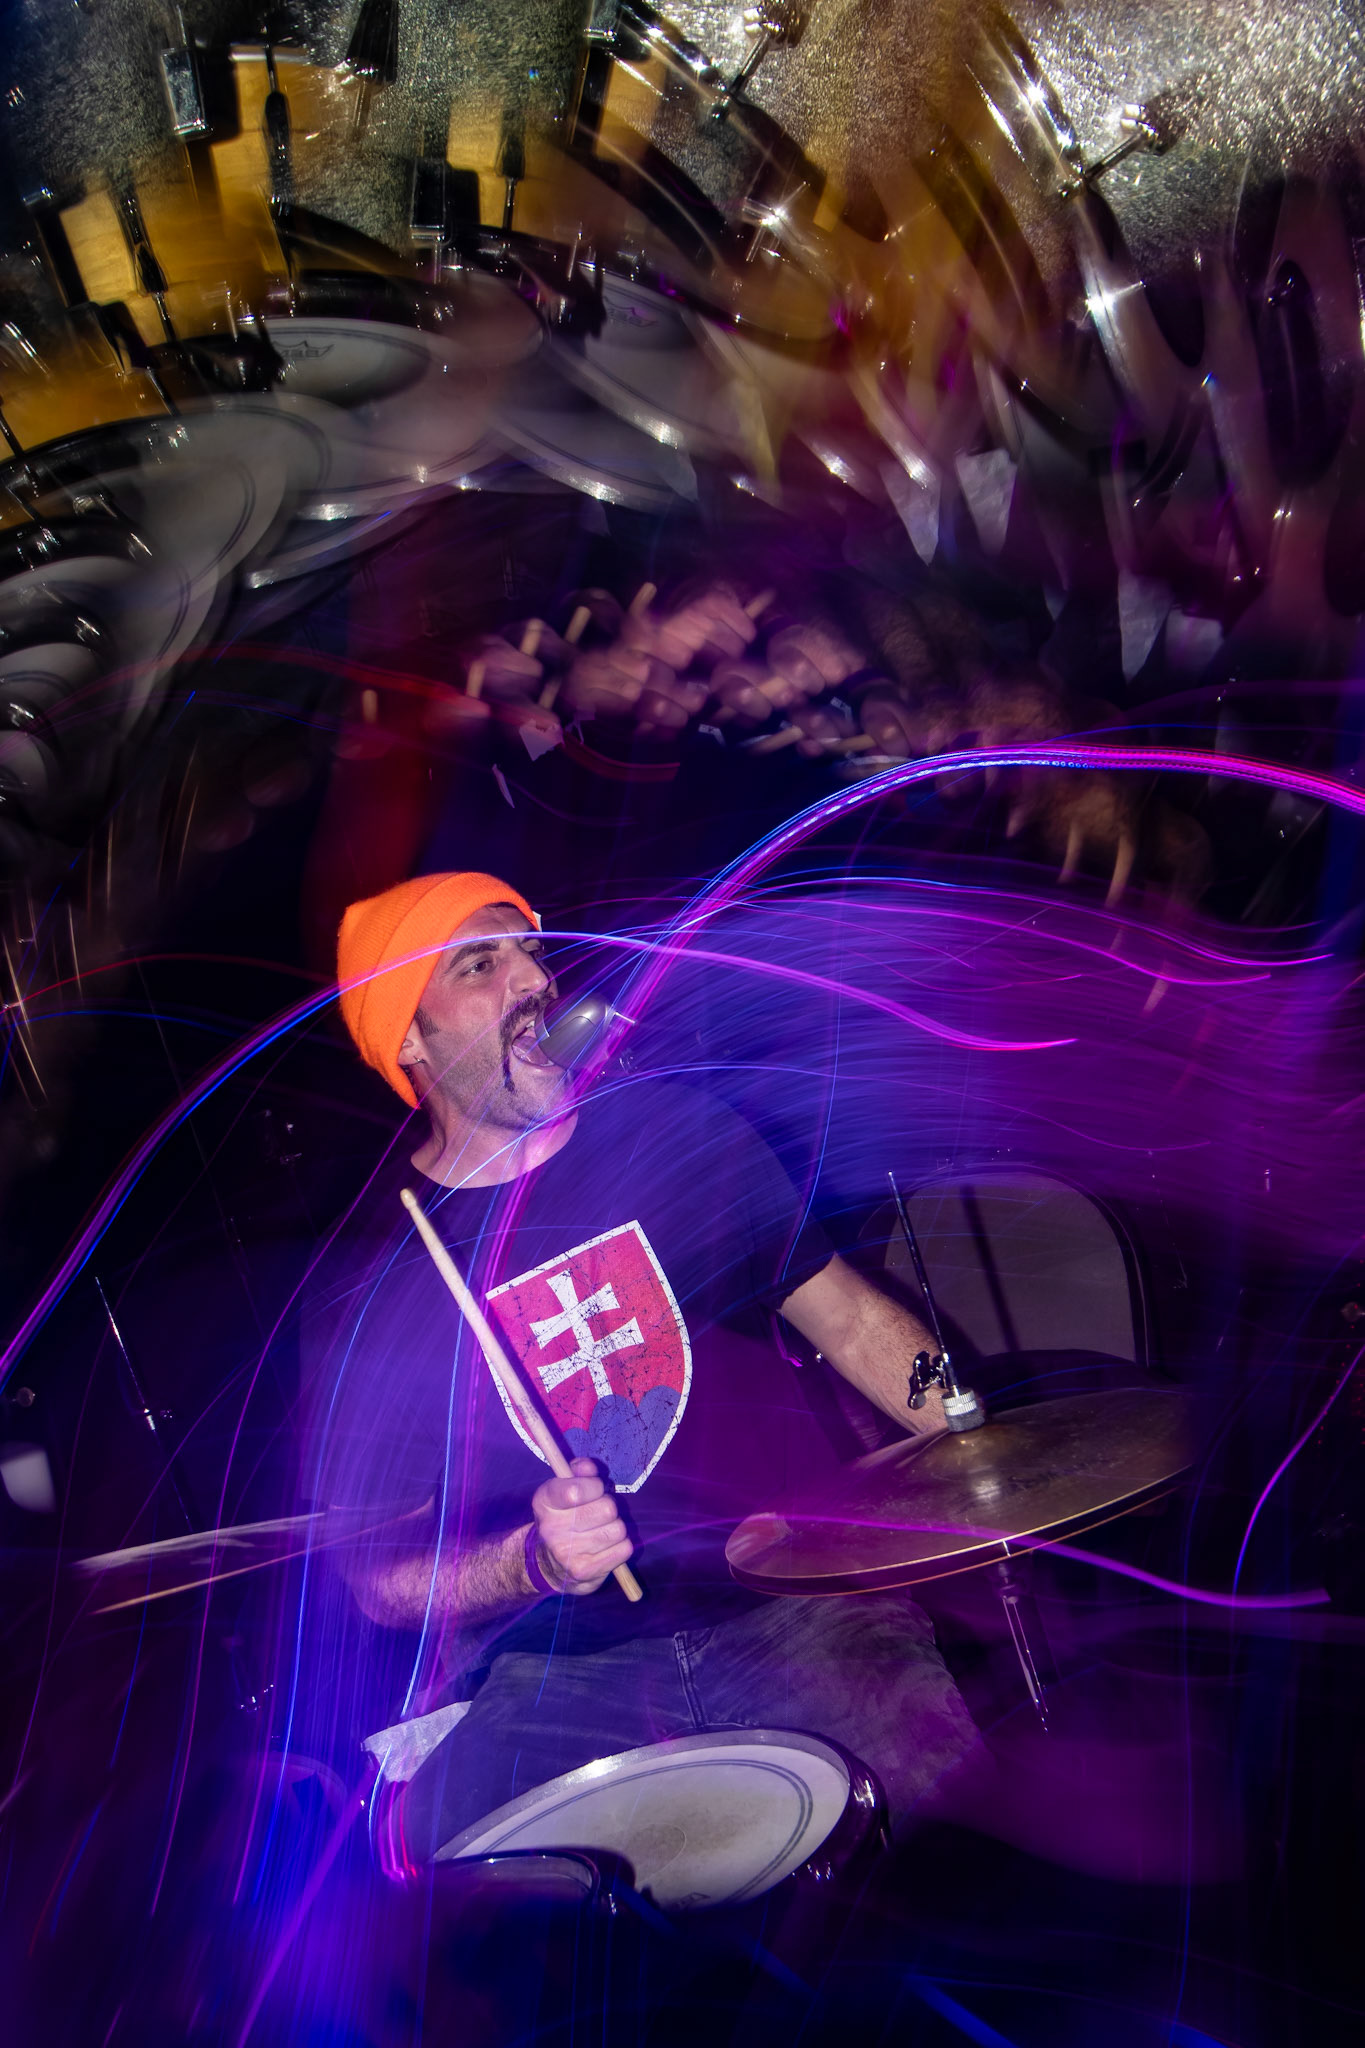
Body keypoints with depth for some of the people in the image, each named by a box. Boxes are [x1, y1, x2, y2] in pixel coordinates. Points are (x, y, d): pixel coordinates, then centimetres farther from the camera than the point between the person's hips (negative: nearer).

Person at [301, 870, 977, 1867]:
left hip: (791, 1598, 1)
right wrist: (531, 1563, -20)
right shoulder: (368, 1280, -4)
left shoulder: (679, 1131, 3)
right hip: (551, 1666, -1)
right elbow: (381, 1574, 0)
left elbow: (849, 1317, 9)